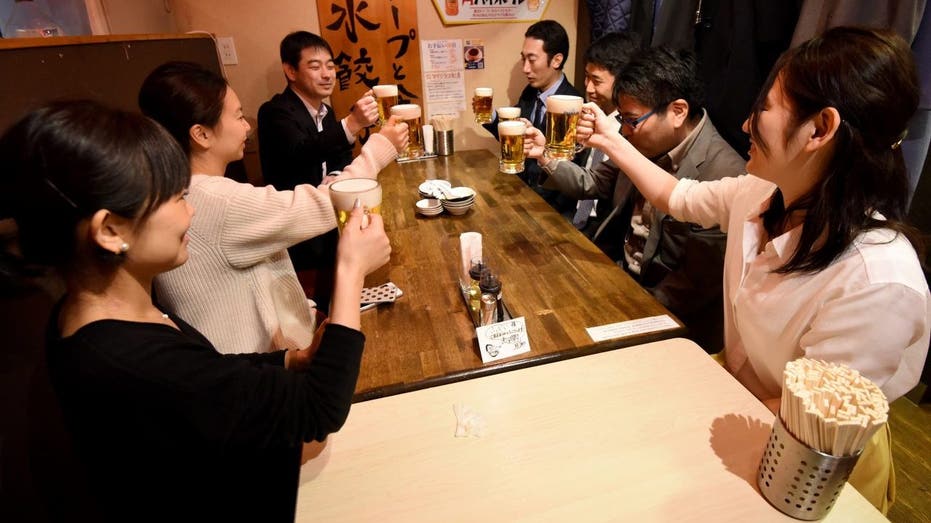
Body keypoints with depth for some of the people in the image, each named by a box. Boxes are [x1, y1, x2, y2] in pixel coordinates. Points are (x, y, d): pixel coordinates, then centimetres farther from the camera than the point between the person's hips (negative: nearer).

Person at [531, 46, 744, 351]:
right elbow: (593, 184, 9)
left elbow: (697, 285, -22)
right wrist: (546, 157, -5)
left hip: (667, 315, -6)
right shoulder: (647, 144, -3)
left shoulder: (723, 177, -26)